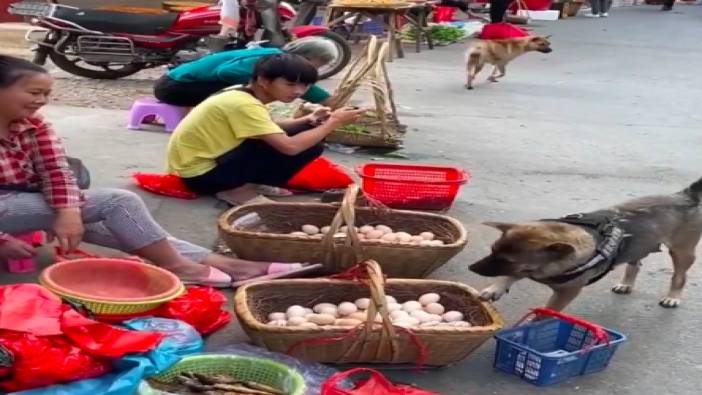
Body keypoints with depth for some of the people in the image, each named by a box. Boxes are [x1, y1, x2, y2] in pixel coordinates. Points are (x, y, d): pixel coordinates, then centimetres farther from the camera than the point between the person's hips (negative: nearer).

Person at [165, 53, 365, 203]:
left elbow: (269, 127, 17)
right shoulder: (244, 104, -25)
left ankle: (245, 183, 4)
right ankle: (240, 189, -8)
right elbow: (290, 147, -33)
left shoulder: (239, 93, 2)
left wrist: (308, 121, -1)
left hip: (206, 160, 9)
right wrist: (333, 122, -19)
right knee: (306, 147, -18)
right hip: (200, 174, -9)